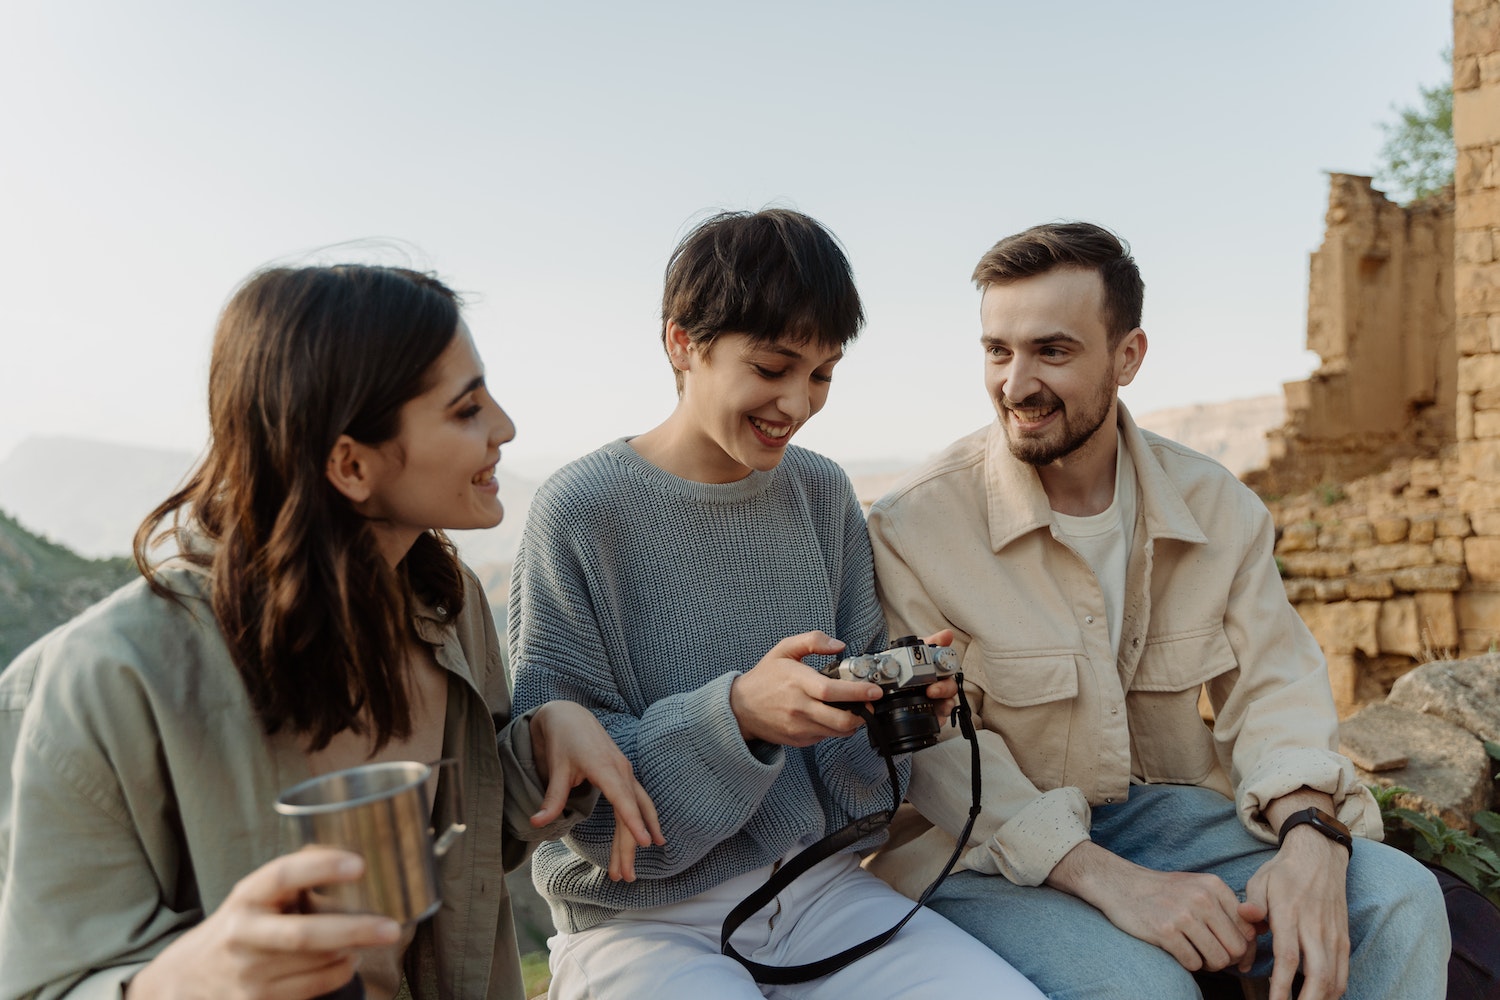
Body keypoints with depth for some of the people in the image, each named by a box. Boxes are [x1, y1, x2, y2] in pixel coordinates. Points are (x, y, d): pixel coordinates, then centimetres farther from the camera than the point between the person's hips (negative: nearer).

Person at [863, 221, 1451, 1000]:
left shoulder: (1218, 507, 0)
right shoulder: (913, 527, -14)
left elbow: (1275, 688, 0)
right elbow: (938, 747, -16)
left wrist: (1310, 836, -21)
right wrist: (1108, 880, -27)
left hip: (1163, 814, 5)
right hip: (986, 854, -4)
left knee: (1396, 900, -15)